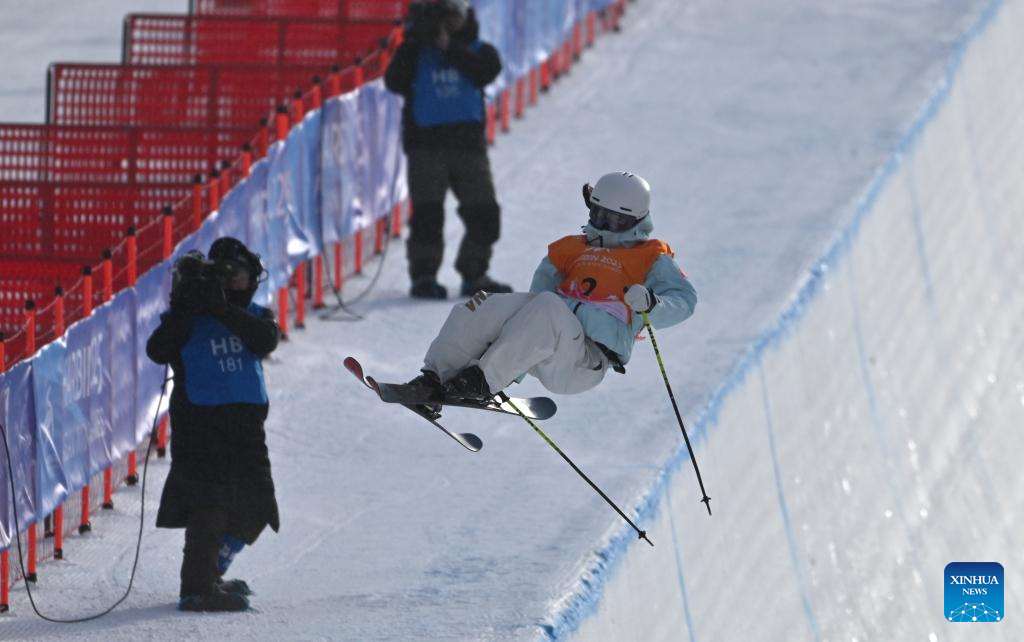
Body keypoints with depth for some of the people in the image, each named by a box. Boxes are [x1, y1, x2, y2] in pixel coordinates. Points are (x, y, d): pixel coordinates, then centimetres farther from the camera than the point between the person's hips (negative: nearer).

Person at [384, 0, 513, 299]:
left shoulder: (477, 51, 11)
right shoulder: (416, 53, 7)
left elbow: (486, 72, -10)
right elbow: (394, 81, -8)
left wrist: (450, 48, -15)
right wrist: (413, 42, -16)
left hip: (469, 142, 2)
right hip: (426, 143, -2)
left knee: (484, 214, 1)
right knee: (428, 214, -11)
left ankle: (474, 275, 15)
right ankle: (423, 276, -3)